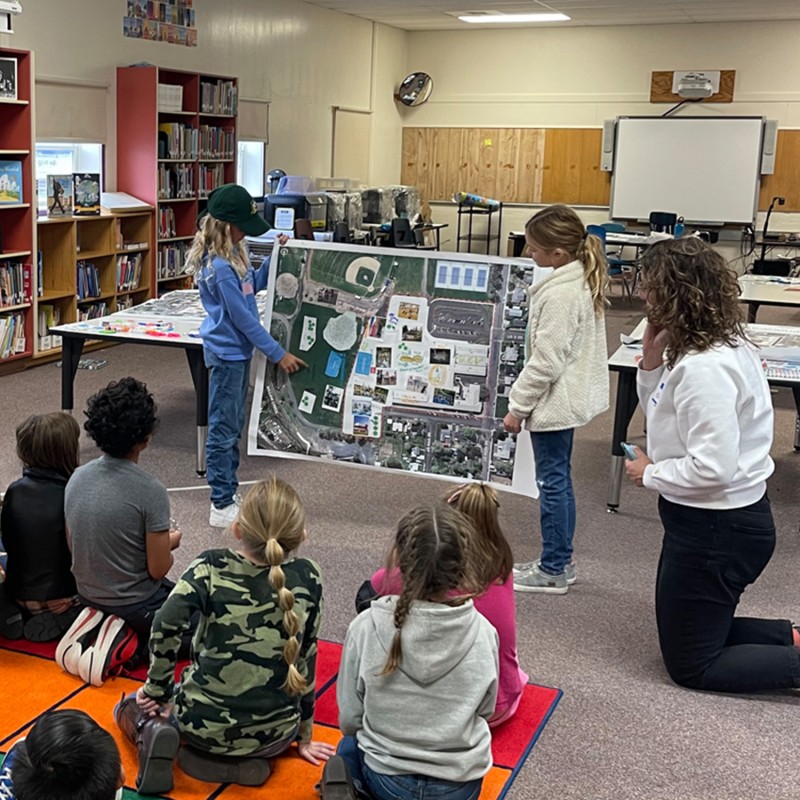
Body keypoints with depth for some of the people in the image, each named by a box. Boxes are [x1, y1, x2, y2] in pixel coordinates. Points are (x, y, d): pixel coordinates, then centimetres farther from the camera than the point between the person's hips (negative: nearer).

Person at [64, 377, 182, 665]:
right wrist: (169, 543, 3)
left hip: (88, 596, 8)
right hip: (135, 606, -8)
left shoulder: (77, 477, -7)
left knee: (171, 589, 32)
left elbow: (73, 547, 5)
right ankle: (146, 645, -2)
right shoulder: (150, 491, -26)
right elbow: (158, 569, -20)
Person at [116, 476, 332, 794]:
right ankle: (244, 763, 7)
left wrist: (157, 689, -9)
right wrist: (304, 736, 15)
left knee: (133, 705, 31)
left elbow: (166, 623, -26)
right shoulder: (308, 577, -4)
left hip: (205, 723, -1)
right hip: (273, 736, 1)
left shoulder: (212, 567, -10)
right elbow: (306, 659, 4)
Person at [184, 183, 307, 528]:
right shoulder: (219, 267, -24)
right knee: (222, 430, -1)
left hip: (239, 351, 10)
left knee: (234, 427, 18)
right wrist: (278, 354, -15)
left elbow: (254, 284, 22)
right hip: (226, 354, -10)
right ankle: (221, 506, 8)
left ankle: (230, 493, 30)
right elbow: (243, 318, -21)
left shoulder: (234, 253, 4)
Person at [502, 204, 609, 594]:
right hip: (569, 397, 10)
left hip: (554, 402, -10)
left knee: (552, 482, 2)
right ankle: (561, 562, 30)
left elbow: (546, 361, -24)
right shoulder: (583, 280, 5)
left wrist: (517, 406, -14)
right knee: (559, 480, 18)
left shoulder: (560, 295, -25)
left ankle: (552, 570, 14)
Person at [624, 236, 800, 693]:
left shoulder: (705, 368, -28)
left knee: (691, 665, 7)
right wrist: (653, 361, -4)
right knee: (699, 633, 26)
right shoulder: (721, 344, 3)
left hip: (717, 528, -10)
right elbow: (665, 418, 13)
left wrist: (650, 474, -14)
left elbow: (713, 467, -32)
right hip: (717, 518, 10)